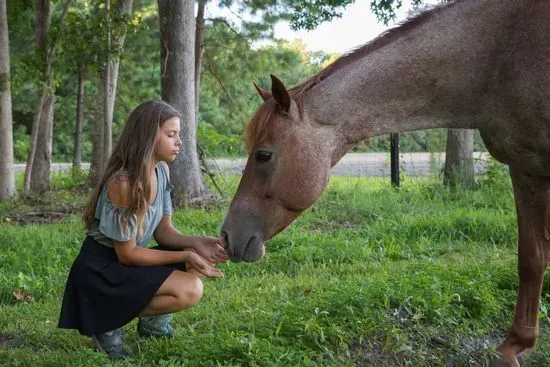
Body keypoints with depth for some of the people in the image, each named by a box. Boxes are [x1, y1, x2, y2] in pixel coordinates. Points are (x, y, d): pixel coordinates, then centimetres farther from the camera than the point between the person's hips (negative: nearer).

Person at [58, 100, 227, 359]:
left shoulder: (161, 171, 0)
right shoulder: (122, 183, -26)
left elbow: (164, 231, 5)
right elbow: (127, 254, -21)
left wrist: (194, 243, -16)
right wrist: (186, 255, -21)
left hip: (128, 261, 9)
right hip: (101, 270, -9)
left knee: (202, 260, -3)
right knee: (190, 291, -22)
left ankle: (152, 321, 13)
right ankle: (107, 322, -7)